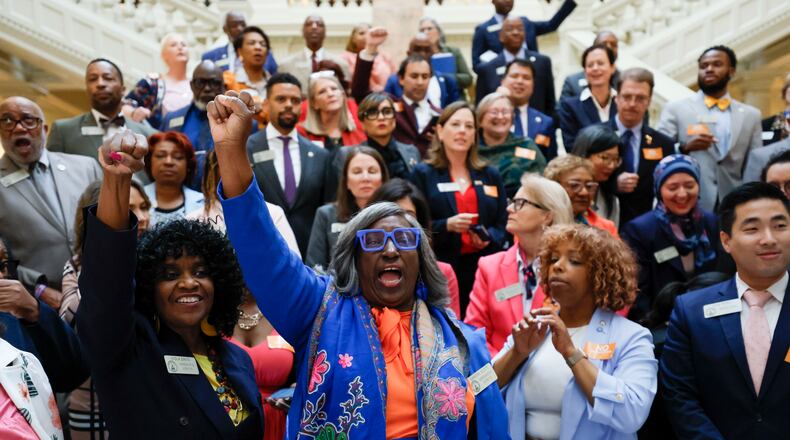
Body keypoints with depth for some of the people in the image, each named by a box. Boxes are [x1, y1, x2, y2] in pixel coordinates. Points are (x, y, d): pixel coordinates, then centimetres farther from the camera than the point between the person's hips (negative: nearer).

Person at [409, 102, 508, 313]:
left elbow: (503, 225, 14)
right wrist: (446, 225, -17)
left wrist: (489, 238, -7)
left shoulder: (491, 175, 16)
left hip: (484, 269, 3)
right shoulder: (422, 174, 6)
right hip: (440, 270, -3)